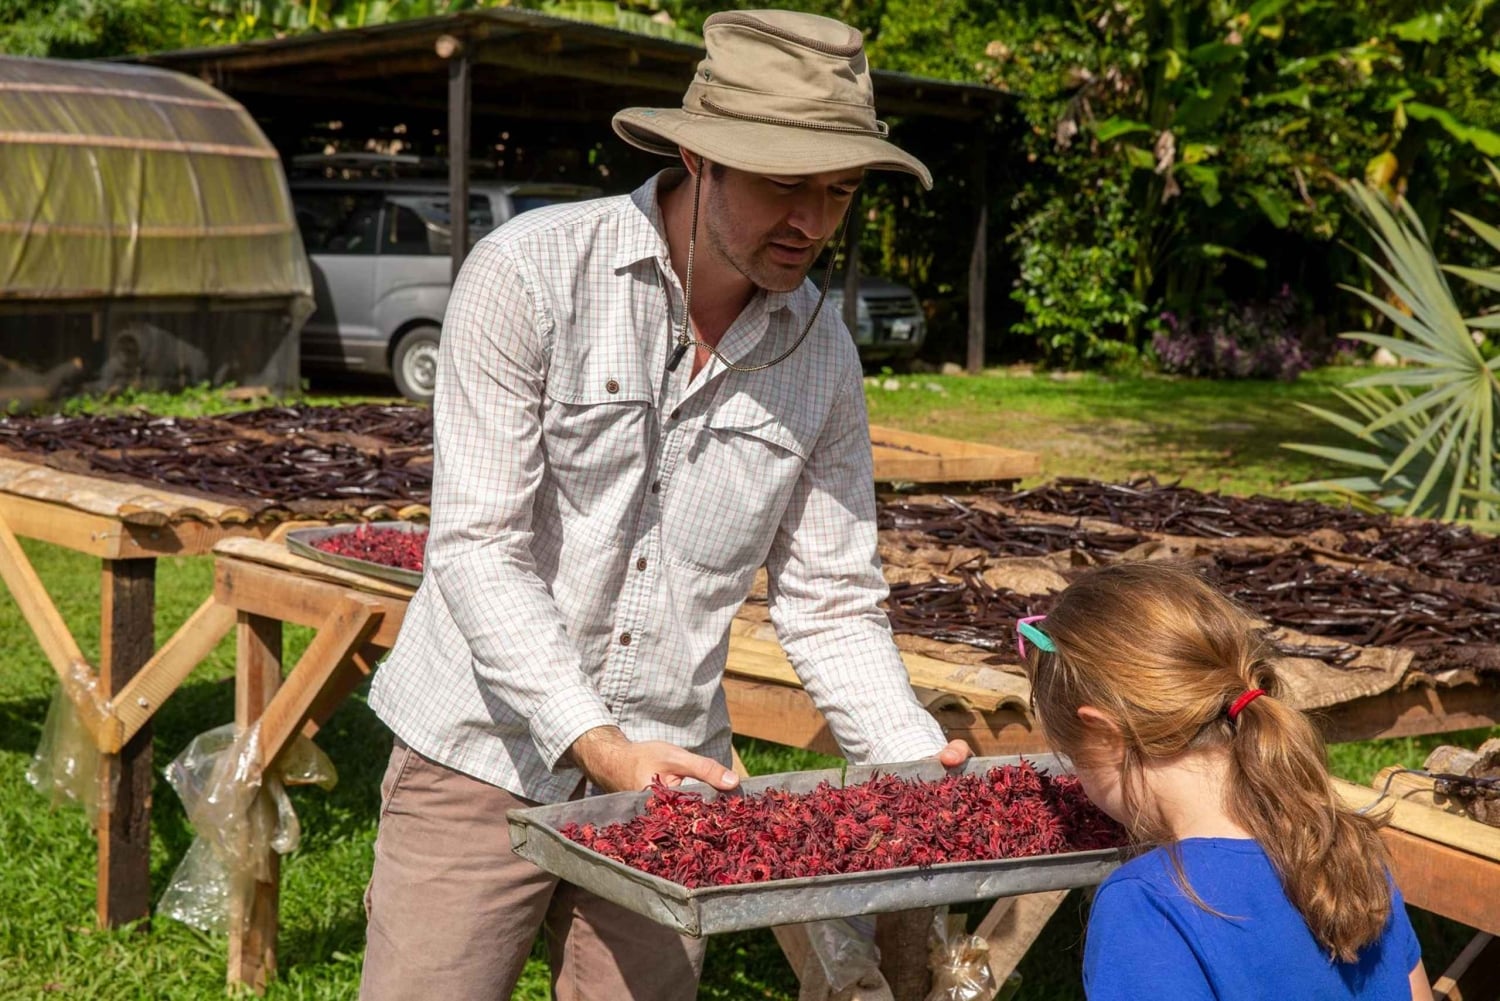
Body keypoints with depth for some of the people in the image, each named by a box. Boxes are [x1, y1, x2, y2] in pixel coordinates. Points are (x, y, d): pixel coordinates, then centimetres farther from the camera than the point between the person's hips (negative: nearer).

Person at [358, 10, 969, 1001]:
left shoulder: (822, 353, -1)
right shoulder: (530, 272, -14)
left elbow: (832, 602, 5)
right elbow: (475, 547, -18)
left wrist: (920, 766, -10)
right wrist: (595, 743, -27)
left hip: (669, 773, 4)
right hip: (487, 757, -3)